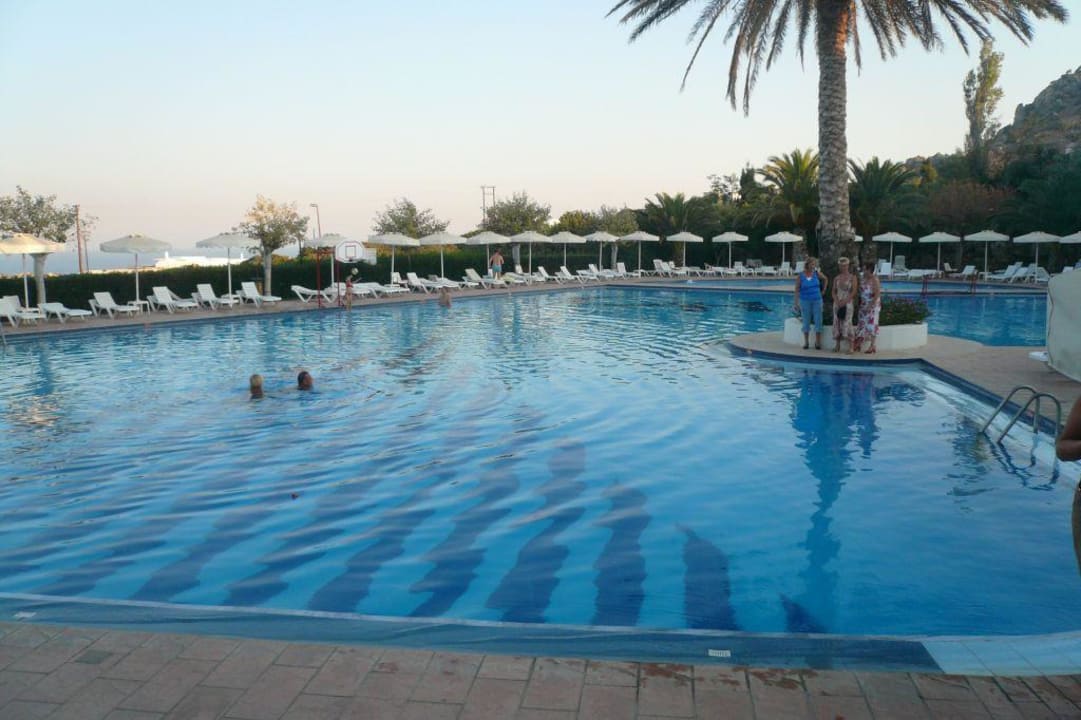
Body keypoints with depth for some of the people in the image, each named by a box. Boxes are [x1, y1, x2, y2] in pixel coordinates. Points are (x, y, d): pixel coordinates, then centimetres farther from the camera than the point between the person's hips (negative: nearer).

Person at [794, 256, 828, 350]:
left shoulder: (817, 273, 0)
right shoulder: (800, 276, -5)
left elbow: (826, 279, 19)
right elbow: (797, 290, -5)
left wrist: (823, 290, 12)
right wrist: (796, 304, -9)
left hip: (817, 301, 1)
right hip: (805, 301, -1)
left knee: (818, 321, -2)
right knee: (806, 322, 6)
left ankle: (818, 342, 5)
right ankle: (806, 342, 14)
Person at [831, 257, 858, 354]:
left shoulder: (852, 278, 0)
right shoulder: (837, 278, 11)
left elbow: (853, 292, -7)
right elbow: (834, 291, 9)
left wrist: (844, 301, -15)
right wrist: (837, 301, -8)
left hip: (848, 303, -4)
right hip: (837, 303, 4)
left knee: (847, 323, -10)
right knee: (837, 323, 3)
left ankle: (850, 347, -10)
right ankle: (837, 346, 11)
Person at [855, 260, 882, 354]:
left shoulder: (874, 279, -13)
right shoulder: (862, 279, 9)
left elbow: (877, 294, -17)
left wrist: (871, 305, -21)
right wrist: (859, 303, 5)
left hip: (873, 306, -7)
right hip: (863, 305, 7)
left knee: (872, 325, -2)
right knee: (862, 324, 8)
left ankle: (872, 346, 4)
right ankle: (858, 344, 12)